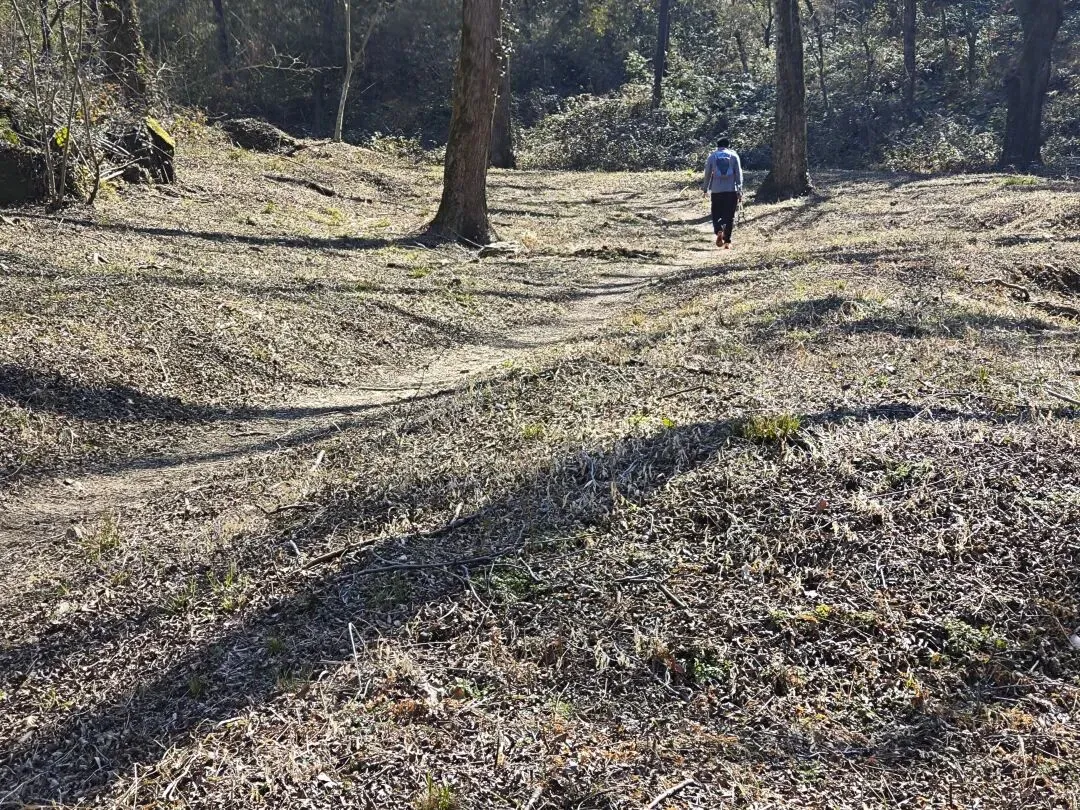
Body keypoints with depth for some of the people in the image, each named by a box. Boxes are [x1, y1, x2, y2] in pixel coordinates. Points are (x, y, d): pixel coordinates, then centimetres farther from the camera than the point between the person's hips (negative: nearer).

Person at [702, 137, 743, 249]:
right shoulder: (734, 156, 4)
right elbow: (738, 174, 0)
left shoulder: (712, 156, 5)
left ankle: (718, 231, -19)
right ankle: (727, 241, 4)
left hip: (716, 190, 0)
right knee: (729, 216, 7)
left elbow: (707, 174, 7)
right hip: (731, 190, 0)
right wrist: (740, 191, 0)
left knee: (716, 214, 10)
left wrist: (706, 189, 18)